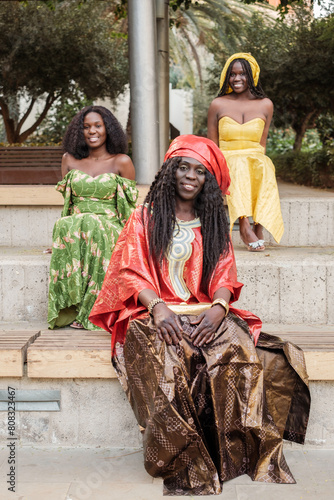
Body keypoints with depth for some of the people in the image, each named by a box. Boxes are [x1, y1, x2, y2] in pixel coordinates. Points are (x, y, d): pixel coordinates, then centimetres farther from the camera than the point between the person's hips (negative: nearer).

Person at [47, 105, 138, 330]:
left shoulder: (121, 162, 6)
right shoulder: (70, 160, 16)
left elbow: (131, 206, 5)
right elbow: (66, 203, 16)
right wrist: (66, 230, 1)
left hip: (110, 229, -2)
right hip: (74, 227, 2)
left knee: (91, 224, -37)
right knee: (63, 225, -34)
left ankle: (90, 309, -33)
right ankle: (69, 309, -33)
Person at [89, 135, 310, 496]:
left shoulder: (214, 225, 20)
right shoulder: (145, 218, 13)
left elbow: (224, 277, 10)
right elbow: (131, 272, 2)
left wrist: (219, 308, -13)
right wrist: (159, 307, -17)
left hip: (206, 314, 2)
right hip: (155, 313, -2)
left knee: (239, 352, -31)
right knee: (166, 359, -36)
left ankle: (249, 453, -25)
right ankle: (185, 470, -30)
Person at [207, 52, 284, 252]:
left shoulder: (265, 105, 10)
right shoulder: (218, 104, 7)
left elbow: (261, 144, 11)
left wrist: (257, 159, -9)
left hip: (256, 161, 1)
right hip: (227, 162, -1)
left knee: (264, 167, -36)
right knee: (238, 165, -37)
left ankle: (259, 226, -37)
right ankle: (245, 225, -46)